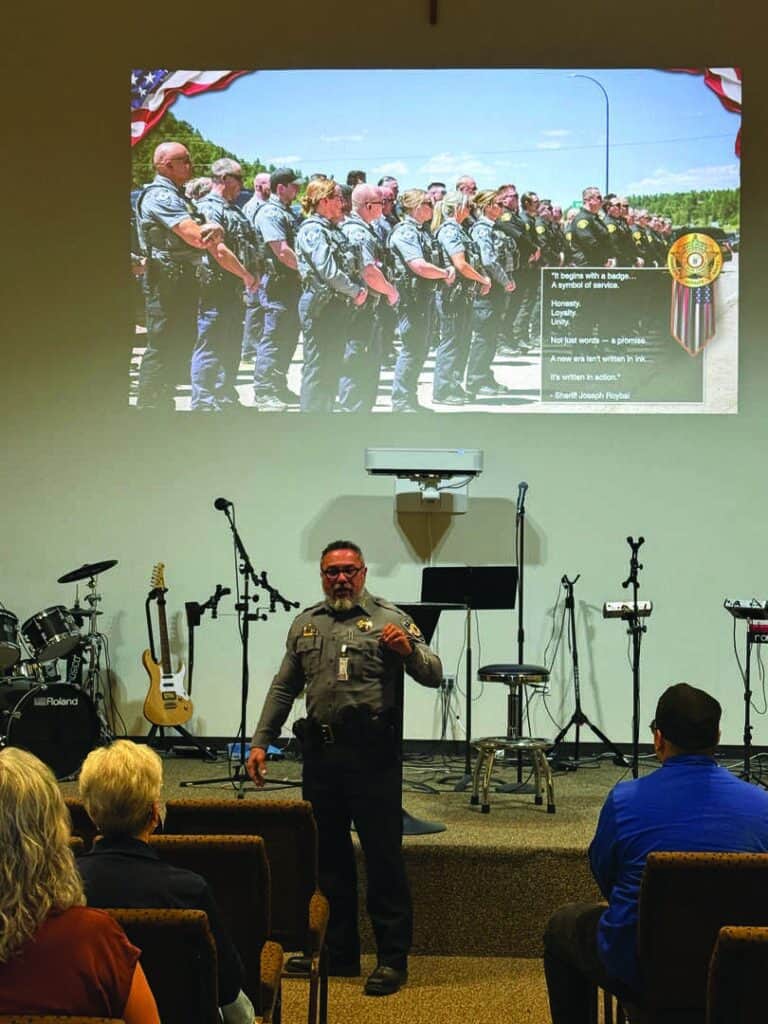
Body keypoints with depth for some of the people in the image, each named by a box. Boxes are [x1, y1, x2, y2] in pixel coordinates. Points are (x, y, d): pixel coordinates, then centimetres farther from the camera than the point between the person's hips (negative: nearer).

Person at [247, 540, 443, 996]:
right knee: (327, 854, 12)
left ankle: (394, 958, 7)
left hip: (373, 753, -5)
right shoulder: (305, 624, 13)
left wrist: (408, 650, -26)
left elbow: (434, 675, -7)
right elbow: (283, 689, 18)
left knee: (384, 856, -2)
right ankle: (339, 951, 25)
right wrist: (261, 741, 12)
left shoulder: (390, 619, -1)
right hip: (321, 751, 5)